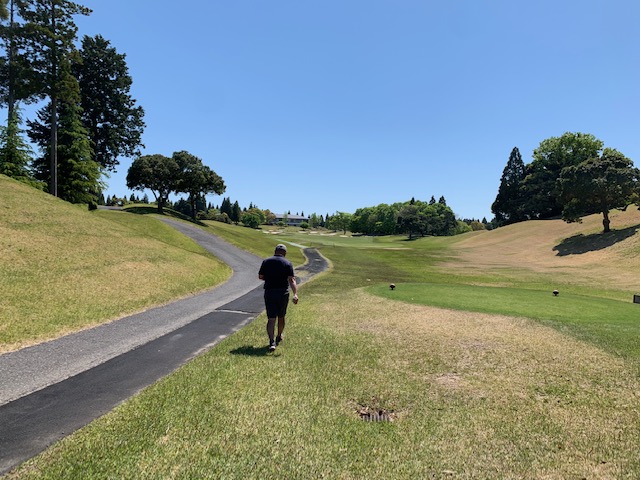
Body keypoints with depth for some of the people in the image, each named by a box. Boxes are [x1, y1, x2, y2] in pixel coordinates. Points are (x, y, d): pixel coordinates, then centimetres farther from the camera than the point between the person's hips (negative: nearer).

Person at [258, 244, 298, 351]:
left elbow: (260, 276, 6)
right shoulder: (288, 263, -4)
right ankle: (279, 337, 37)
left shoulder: (266, 261, 2)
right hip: (283, 293, 0)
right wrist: (295, 294, -24)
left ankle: (272, 342, -15)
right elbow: (291, 280, -16)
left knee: (271, 319, 0)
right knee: (281, 317, 19)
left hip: (269, 293, 0)